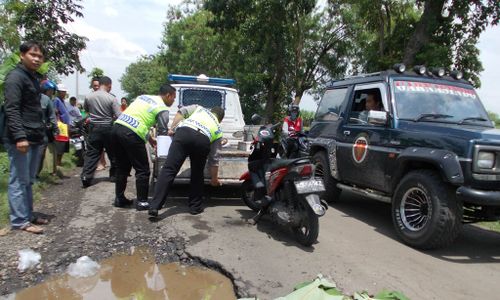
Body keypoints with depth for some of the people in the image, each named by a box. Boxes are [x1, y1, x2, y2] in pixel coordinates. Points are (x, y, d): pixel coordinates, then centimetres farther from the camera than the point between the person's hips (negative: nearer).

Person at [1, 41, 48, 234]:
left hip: (34, 138, 9)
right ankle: (20, 221, 1)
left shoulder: (33, 77, 19)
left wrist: (41, 133, 20)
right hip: (21, 139, -9)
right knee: (19, 181, -4)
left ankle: (28, 215, 21)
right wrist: (20, 137, -25)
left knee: (29, 181, 13)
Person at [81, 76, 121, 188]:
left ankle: (86, 177, -1)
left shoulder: (89, 97, -2)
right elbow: (118, 116, -14)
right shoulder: (111, 98, -13)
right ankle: (114, 175, 21)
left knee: (91, 153, 5)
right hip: (108, 128, -2)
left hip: (93, 128, 3)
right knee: (113, 153, 12)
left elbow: (86, 109, 17)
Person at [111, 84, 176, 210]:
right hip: (131, 134, -8)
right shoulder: (163, 109, 2)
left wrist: (150, 140, 23)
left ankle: (119, 198, 28)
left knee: (122, 168, 20)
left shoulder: (143, 97, 24)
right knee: (142, 170, 5)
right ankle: (141, 202, 10)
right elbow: (163, 132, -1)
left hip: (117, 126, 8)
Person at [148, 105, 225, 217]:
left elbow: (182, 111, 18)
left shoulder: (199, 108, 40)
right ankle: (195, 207, 27)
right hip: (203, 140, 1)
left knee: (168, 170, -3)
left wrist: (172, 128, 24)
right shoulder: (218, 130, 35)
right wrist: (214, 178, 43)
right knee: (197, 174, 21)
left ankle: (155, 206, -7)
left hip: (184, 132, 0)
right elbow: (214, 158, 34)